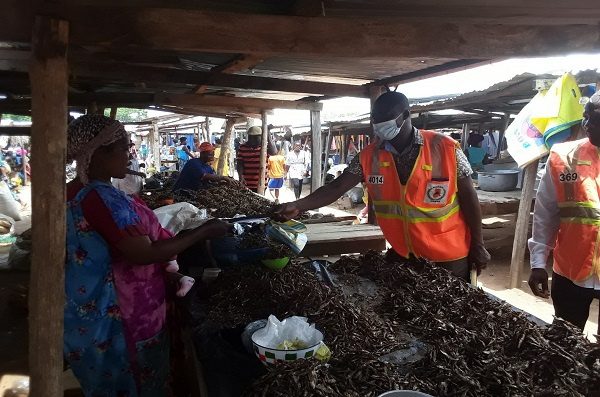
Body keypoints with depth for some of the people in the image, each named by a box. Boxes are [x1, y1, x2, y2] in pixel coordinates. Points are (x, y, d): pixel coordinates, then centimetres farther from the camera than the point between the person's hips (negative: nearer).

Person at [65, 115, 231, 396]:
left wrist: (166, 273, 11)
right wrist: (203, 232, -20)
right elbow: (144, 254, -27)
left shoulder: (71, 192, 4)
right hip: (115, 321, -9)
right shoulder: (103, 198, -27)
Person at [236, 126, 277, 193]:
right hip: (246, 184, 1)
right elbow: (240, 164, 2)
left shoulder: (265, 146, -2)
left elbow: (273, 152, -23)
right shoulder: (242, 147, 2)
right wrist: (241, 177, -12)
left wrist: (268, 136, -23)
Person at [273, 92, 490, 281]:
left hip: (449, 256, -2)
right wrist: (297, 206, -23)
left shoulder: (445, 148, -15)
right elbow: (336, 187, -9)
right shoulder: (370, 156, -7)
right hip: (402, 255, 3)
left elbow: (468, 196, -8)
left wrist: (477, 246, -4)